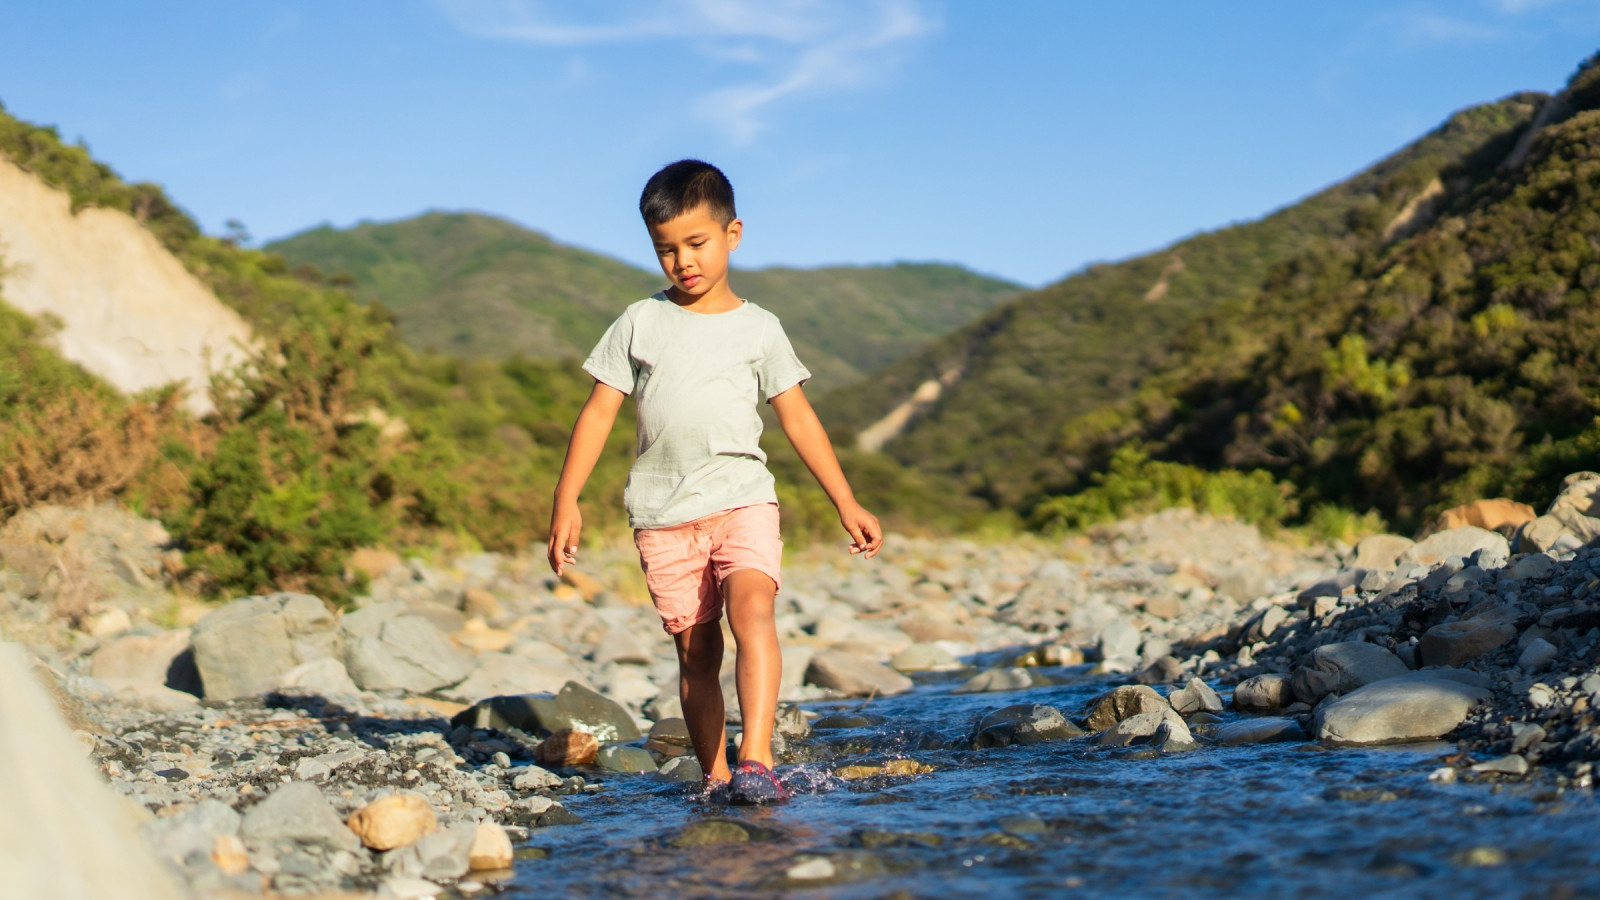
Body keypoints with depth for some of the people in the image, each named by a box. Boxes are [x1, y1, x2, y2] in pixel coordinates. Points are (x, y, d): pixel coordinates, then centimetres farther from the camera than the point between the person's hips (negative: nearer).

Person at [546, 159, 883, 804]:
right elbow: (599, 413, 8)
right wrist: (566, 501, 1)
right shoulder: (639, 323, 8)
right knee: (696, 651, 3)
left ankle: (756, 761, -29)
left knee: (751, 608, -24)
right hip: (663, 512, 1)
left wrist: (848, 504, 8)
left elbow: (799, 419, 11)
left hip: (742, 497, -1)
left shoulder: (758, 329, 8)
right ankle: (714, 778, 11)